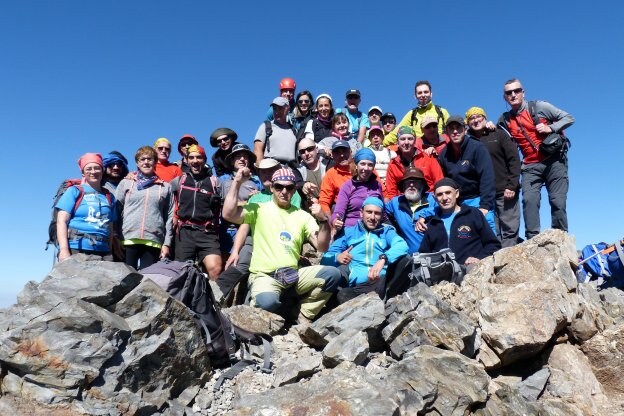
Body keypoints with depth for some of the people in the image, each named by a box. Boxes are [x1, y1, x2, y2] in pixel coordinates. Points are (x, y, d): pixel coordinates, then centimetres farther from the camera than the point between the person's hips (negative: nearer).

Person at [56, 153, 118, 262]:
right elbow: (61, 222, -1)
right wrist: (64, 250, -12)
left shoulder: (109, 196, 17)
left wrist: (110, 252, 9)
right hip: (76, 249, -3)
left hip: (102, 252, 3)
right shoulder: (74, 191, 8)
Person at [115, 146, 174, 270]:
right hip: (128, 240, 0)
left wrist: (167, 243, 1)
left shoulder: (165, 187, 11)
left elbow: (169, 217, 8)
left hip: (153, 242, 0)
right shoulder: (125, 183, 12)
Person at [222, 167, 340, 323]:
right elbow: (228, 214, -13)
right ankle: (257, 304, 4)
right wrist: (237, 182, -11)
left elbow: (321, 247, 3)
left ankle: (304, 319, 0)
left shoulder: (303, 216, 11)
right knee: (268, 302, -36)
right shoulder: (259, 209, 4)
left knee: (333, 274, -16)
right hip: (264, 275, -4)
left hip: (294, 275, 4)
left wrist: (323, 221, -13)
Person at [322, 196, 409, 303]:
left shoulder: (387, 231, 21)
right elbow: (325, 258, 14)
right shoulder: (349, 232, 22)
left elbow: (402, 245, -3)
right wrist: (337, 257, -9)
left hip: (382, 281, 1)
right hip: (356, 284, 0)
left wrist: (383, 259, -24)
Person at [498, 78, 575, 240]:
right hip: (531, 166, 2)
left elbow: (569, 118, 4)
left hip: (554, 161, -2)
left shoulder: (540, 107, 1)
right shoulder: (505, 119, 10)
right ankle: (533, 239, -19)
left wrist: (550, 128, -13)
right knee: (529, 200, -18)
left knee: (557, 201, -7)